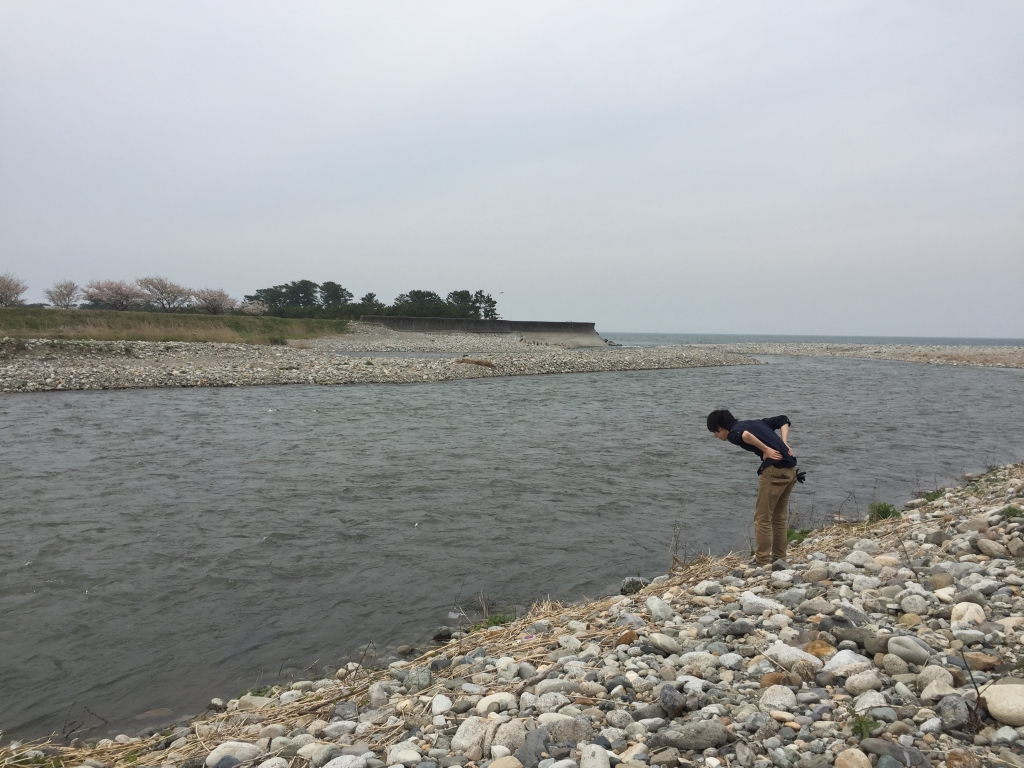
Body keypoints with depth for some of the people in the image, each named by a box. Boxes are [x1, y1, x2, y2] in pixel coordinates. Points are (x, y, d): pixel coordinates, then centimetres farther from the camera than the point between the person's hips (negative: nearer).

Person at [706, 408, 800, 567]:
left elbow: (745, 435, -25)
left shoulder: (733, 433, -1)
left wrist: (766, 450, -14)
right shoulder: (755, 422, 24)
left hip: (774, 470, -8)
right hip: (790, 469, 8)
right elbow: (783, 420, 23)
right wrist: (784, 444, 10)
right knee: (779, 518, 18)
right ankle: (779, 559, 24)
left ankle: (763, 562, 4)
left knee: (762, 518, 2)